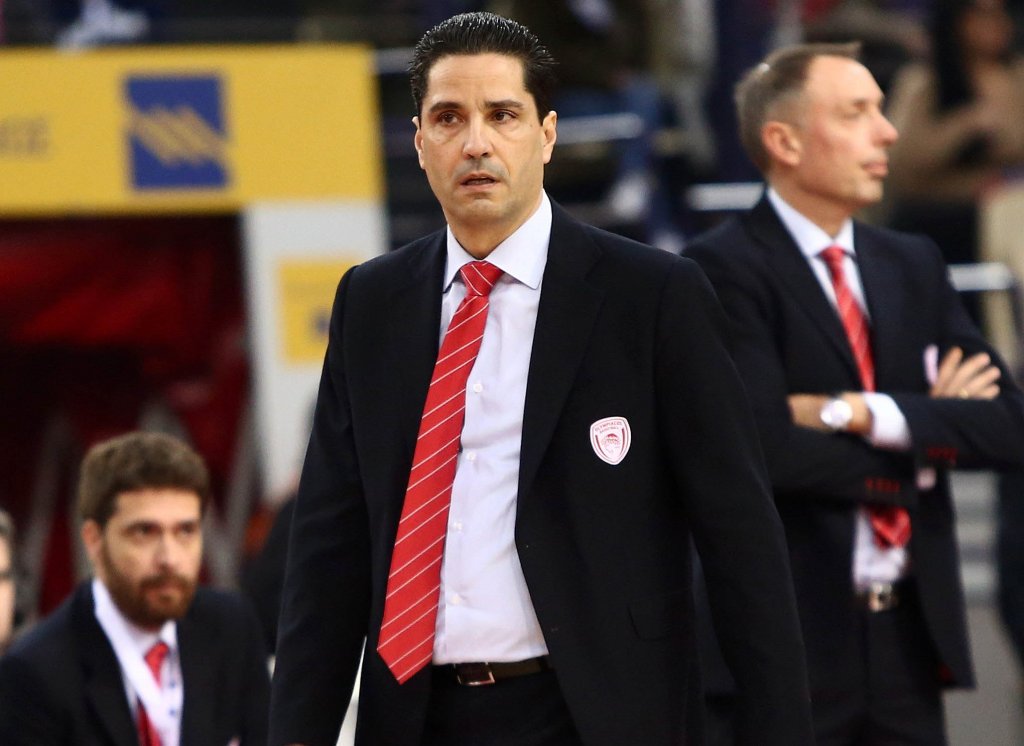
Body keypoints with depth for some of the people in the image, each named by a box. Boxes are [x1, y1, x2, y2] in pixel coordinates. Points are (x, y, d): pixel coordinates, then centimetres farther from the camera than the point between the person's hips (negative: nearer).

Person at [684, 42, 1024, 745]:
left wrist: (862, 413, -12)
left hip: (911, 634, 6)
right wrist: (927, 436, -4)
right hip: (789, 635, -6)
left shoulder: (915, 265, 14)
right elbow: (766, 449, -18)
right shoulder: (724, 268, -7)